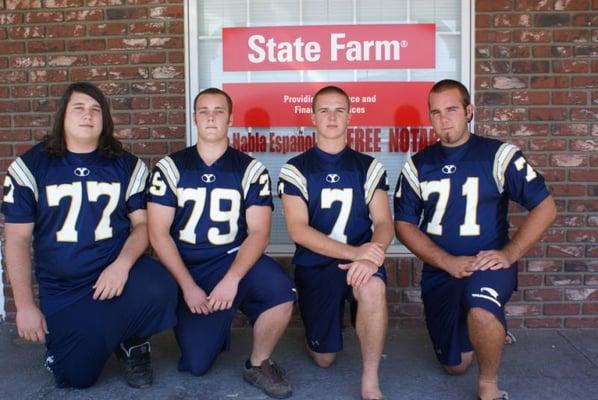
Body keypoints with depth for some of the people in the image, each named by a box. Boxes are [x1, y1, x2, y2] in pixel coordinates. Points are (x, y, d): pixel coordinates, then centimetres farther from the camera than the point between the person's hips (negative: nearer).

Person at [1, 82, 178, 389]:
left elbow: (142, 224, -1)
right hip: (61, 289, 0)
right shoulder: (30, 167, -3)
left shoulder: (127, 165, 0)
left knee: (158, 290, -32)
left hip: (116, 270, 0)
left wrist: (123, 264, -22)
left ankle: (133, 346, 2)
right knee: (76, 378, -3)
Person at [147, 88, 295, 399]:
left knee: (280, 289, -32)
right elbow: (159, 233, -4)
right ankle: (216, 324, 29)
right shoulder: (170, 168, 0)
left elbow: (259, 231, -10)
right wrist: (188, 285, -14)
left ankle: (258, 364, -5)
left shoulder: (251, 170, -2)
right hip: (187, 269, 1)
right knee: (196, 364, -8)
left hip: (234, 260, 0)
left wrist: (232, 279, -25)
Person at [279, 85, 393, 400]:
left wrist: (371, 256, -29)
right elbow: (298, 230, -13)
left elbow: (384, 223, -5)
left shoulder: (368, 167, 4)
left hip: (359, 260, 0)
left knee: (373, 288, -36)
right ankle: (320, 336, 43)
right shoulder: (295, 170, -2)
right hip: (314, 265, 0)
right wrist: (354, 252, -26)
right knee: (323, 359, 5)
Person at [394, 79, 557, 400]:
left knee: (481, 310, -38)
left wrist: (509, 254, -17)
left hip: (488, 263, -3)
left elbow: (545, 208, -5)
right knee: (455, 365, 13)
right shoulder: (417, 165, 3)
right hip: (440, 269, 4)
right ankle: (491, 327, 46)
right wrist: (448, 262, -14)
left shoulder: (499, 155, -5)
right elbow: (404, 224, -1)